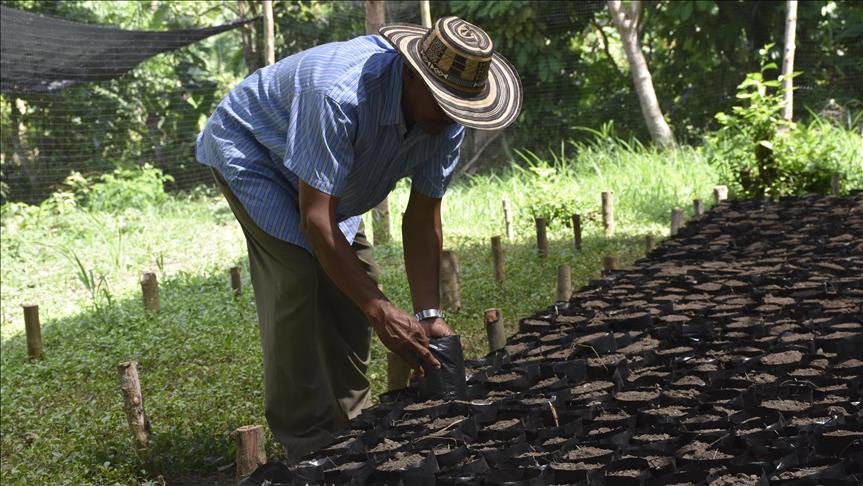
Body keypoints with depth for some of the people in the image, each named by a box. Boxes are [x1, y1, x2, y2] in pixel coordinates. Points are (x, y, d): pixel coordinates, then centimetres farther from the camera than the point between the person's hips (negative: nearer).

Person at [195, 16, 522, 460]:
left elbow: (422, 219, -10)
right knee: (297, 271, -22)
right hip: (249, 149, -8)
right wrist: (382, 313, -38)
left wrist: (429, 315, -17)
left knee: (355, 276, 1)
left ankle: (350, 425, 14)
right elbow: (315, 219, -40)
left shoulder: (446, 118, -19)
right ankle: (308, 444, -14)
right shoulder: (340, 95, -42)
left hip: (321, 173, 8)